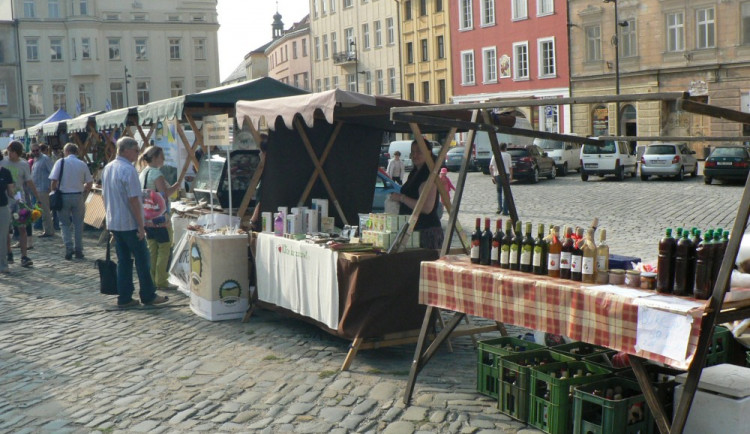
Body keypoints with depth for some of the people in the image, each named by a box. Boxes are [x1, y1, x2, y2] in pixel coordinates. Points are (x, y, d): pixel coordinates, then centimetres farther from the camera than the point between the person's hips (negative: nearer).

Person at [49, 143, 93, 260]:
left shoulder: (60, 162, -3)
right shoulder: (83, 164, 2)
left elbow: (53, 181, -7)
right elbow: (89, 184, 2)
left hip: (64, 196, -1)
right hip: (78, 196, 1)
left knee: (65, 224, 10)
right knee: (78, 224, 11)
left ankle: (69, 248, -2)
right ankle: (78, 250, 12)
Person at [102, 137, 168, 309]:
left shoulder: (107, 168, 10)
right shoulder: (128, 170, -17)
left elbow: (104, 196, 16)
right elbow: (133, 200, -20)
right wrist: (141, 225, -16)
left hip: (113, 222, 8)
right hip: (130, 223, -8)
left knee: (123, 260, 11)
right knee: (142, 259, 3)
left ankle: (124, 298, 12)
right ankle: (148, 296, 11)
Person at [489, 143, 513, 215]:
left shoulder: (495, 155, 4)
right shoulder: (507, 155, 1)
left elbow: (490, 167, -5)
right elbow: (510, 167, 2)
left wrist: (492, 176, -1)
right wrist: (511, 176, 13)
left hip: (497, 175, 2)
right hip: (506, 175, -2)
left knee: (499, 192, 18)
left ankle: (499, 207, 2)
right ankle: (505, 211, 2)